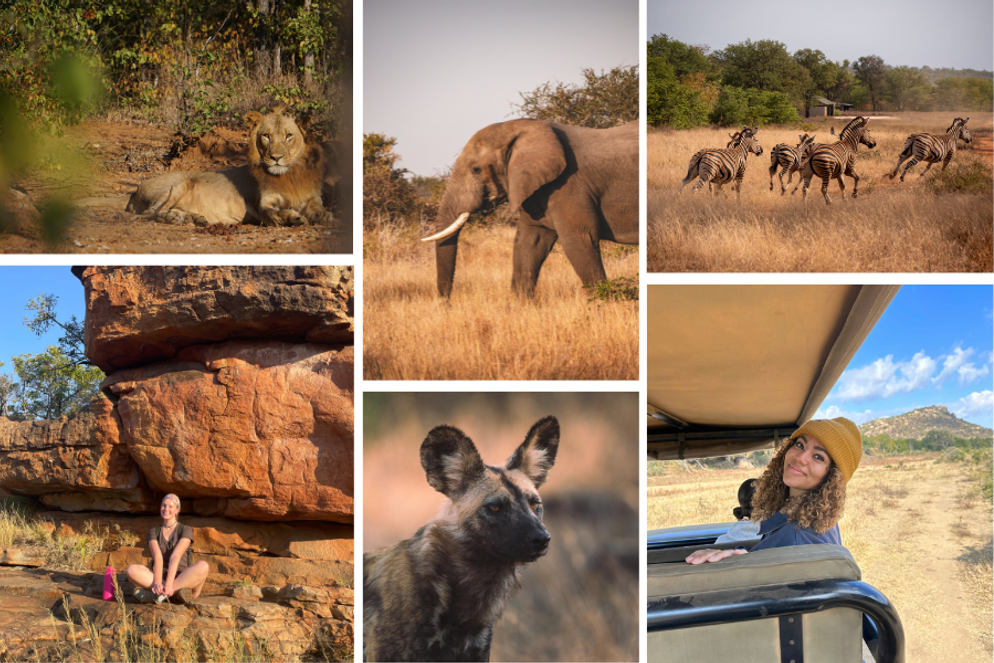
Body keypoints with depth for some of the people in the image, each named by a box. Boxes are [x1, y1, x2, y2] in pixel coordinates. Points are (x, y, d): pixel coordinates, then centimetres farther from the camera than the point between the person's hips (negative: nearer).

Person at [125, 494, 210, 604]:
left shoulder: (185, 530, 2)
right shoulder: (154, 532, 10)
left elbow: (175, 557, -15)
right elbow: (157, 557, -9)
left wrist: (169, 584, -30)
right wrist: (157, 583, -27)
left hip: (182, 578, -2)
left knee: (203, 566, -34)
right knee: (132, 570, -25)